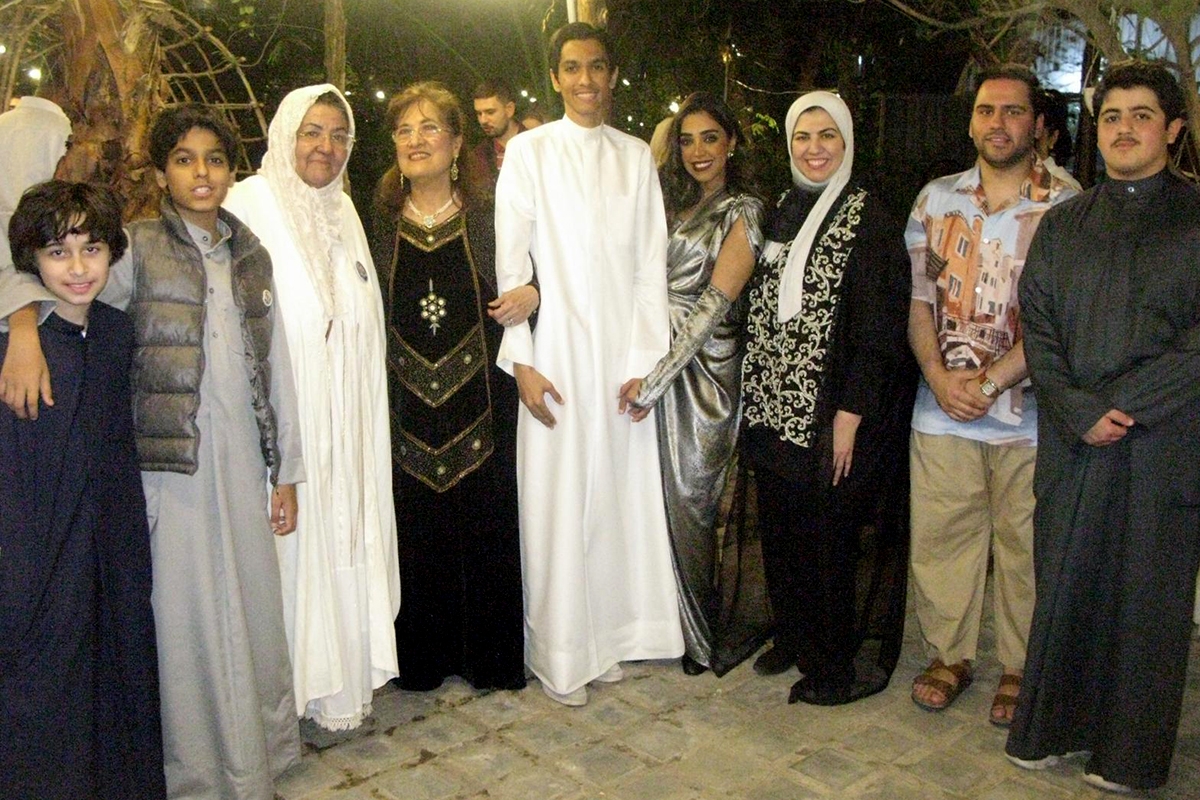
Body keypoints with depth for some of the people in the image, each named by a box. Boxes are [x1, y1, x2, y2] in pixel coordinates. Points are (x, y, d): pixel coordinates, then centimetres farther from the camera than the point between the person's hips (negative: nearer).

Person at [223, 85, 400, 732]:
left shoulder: (343, 211, 13)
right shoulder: (247, 205, -8)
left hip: (347, 419, 6)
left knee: (349, 536, 12)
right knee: (293, 544, 1)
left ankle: (345, 674, 26)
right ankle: (297, 682, 17)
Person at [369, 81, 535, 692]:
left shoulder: (489, 218, 3)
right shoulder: (380, 223, 6)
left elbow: (524, 283, 10)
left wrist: (531, 295, -12)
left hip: (480, 403, -1)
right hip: (408, 406, 1)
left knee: (486, 527, 5)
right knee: (415, 533, 6)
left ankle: (489, 657, 23)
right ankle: (423, 658, 24)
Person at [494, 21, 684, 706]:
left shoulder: (636, 156, 10)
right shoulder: (530, 151, 2)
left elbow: (652, 263, 6)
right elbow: (511, 263, -2)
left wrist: (646, 359, -2)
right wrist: (522, 362, -9)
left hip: (623, 353, 3)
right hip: (557, 352, -3)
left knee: (620, 496, 7)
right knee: (558, 503, 1)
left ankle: (610, 638, 23)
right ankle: (560, 655, 14)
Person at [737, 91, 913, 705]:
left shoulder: (867, 219, -8)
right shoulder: (780, 211, 11)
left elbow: (878, 331, -13)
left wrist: (850, 416, -17)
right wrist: (757, 395, 9)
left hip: (827, 417, -6)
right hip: (772, 410, 6)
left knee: (828, 538, 4)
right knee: (780, 532, 14)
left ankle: (833, 667, 20)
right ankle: (792, 639, 33)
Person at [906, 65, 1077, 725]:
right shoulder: (937, 199, 9)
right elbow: (915, 296, 7)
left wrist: (990, 382, -13)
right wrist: (938, 374, -7)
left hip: (1030, 413, -2)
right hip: (941, 411, 3)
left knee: (1025, 544, 6)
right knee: (938, 537, 7)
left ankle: (1019, 670, 23)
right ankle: (948, 656, 25)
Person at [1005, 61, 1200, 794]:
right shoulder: (1063, 225, 12)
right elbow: (1036, 327, 5)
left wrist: (1123, 402, -13)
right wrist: (1078, 410, -9)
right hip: (1072, 441, 3)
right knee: (1063, 586, 7)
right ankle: (1056, 727, 22)